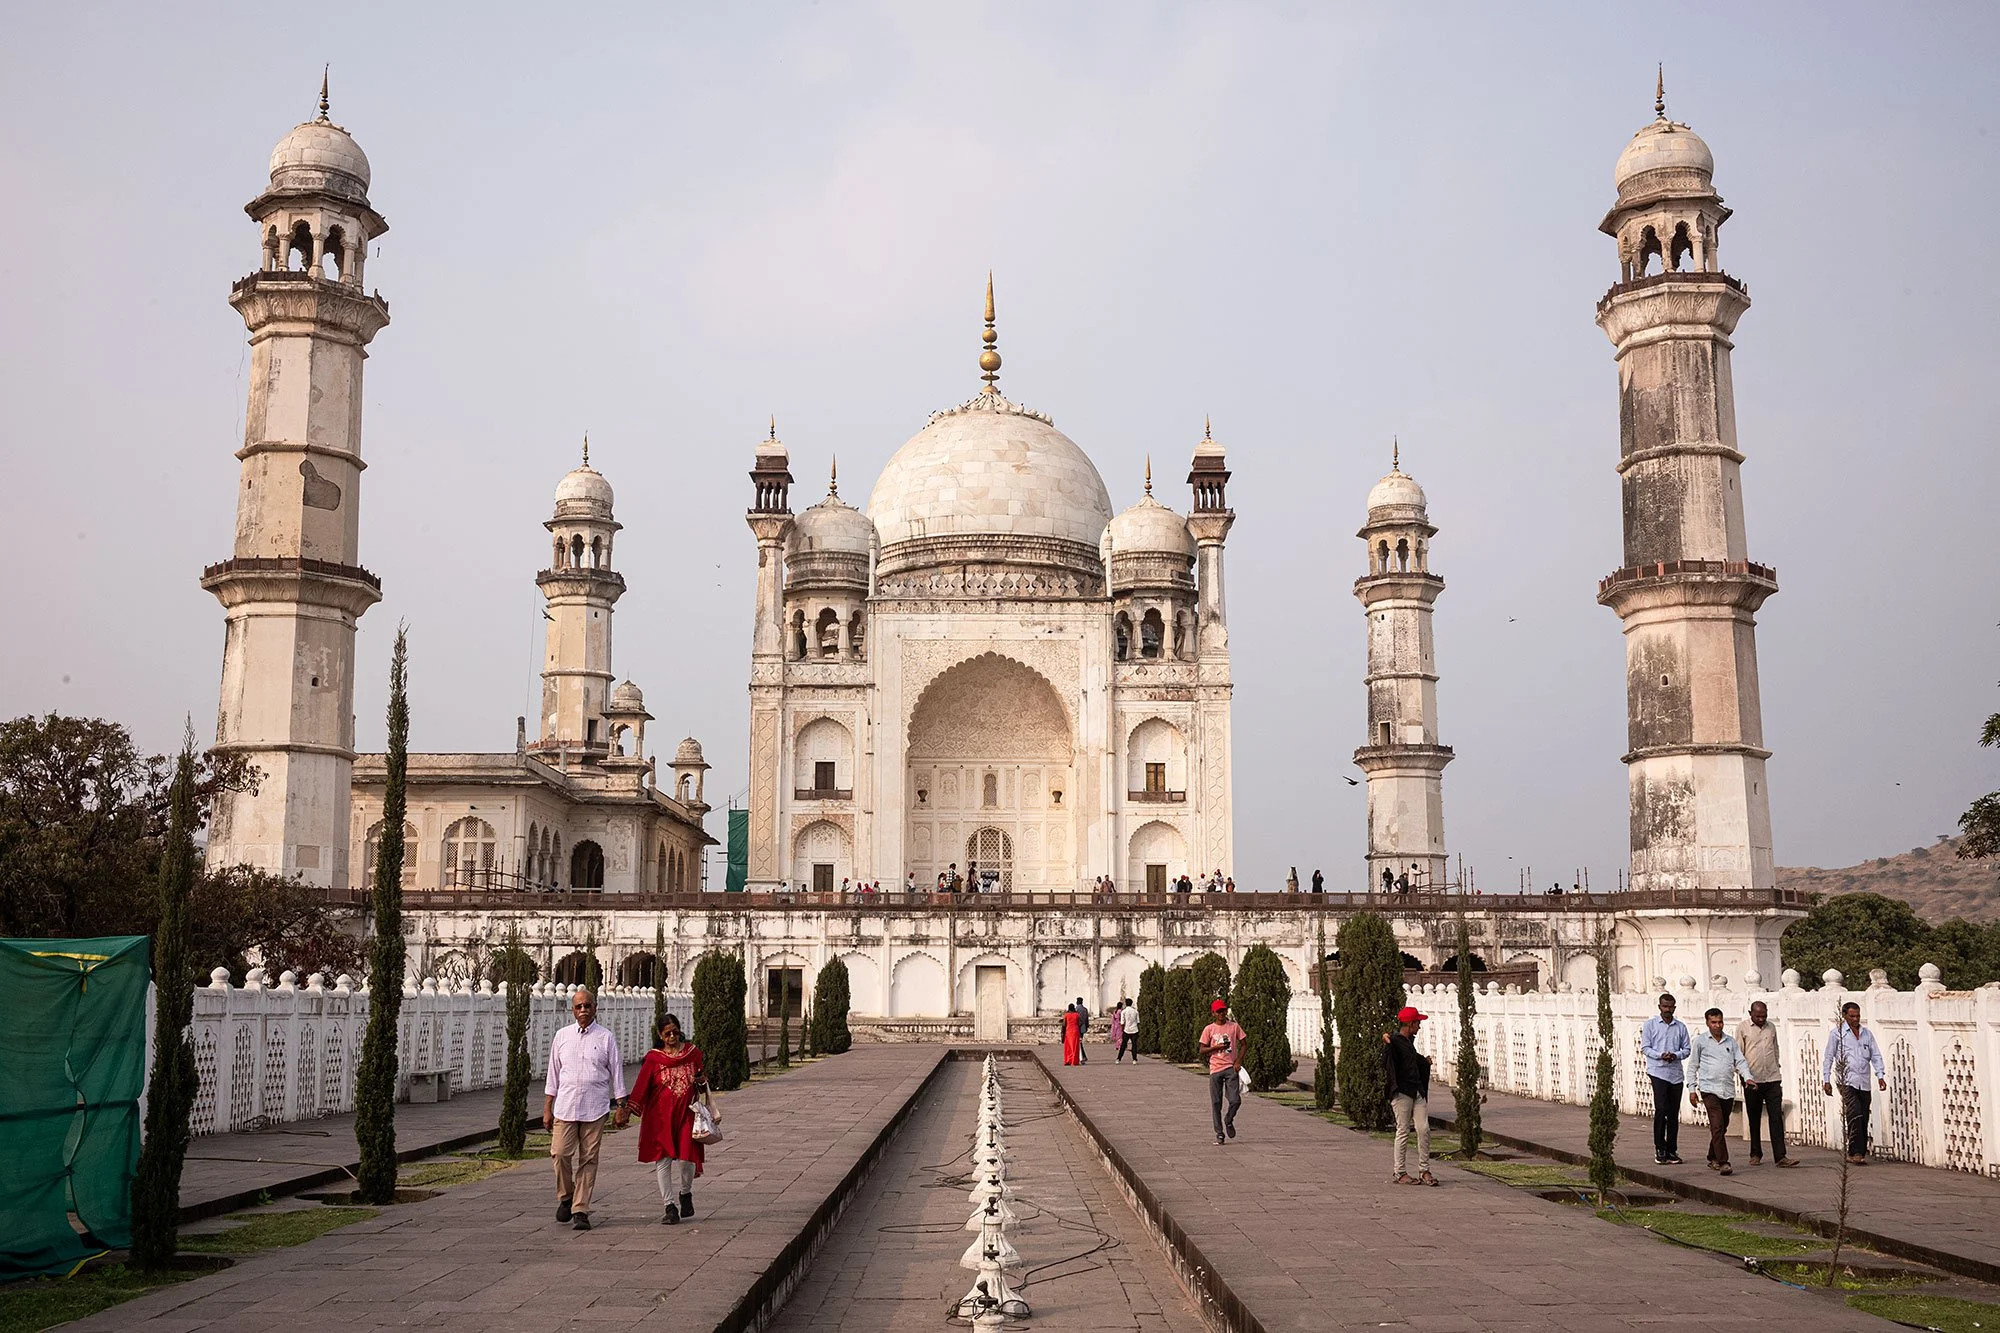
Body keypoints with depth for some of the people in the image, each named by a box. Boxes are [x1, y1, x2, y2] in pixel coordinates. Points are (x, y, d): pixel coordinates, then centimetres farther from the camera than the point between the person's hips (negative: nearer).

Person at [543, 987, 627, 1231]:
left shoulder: (606, 1038, 3)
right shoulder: (562, 1036, 9)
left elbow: (616, 1072, 6)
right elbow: (553, 1073, 13)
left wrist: (621, 1106, 3)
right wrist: (547, 1108, 10)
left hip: (595, 1108, -1)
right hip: (565, 1107, 1)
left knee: (589, 1160, 0)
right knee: (560, 1153, -8)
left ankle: (580, 1210, 7)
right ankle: (565, 1197, 17)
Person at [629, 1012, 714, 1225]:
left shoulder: (693, 1052, 6)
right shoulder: (654, 1058, -1)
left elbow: (703, 1081, 17)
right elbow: (642, 1087, -3)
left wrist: (702, 1081, -6)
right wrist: (631, 1109, -12)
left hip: (686, 1113, 1)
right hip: (660, 1115, 0)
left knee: (687, 1157, -8)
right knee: (662, 1159, -2)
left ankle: (685, 1194, 20)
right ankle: (670, 1206, 7)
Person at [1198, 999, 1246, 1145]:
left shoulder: (1234, 1026, 5)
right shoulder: (1209, 1029, 3)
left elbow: (1243, 1045, 11)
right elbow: (1202, 1051, 2)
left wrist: (1239, 1061, -3)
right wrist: (1217, 1047, -13)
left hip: (1231, 1067, 0)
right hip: (1215, 1068, 0)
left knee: (1235, 1100, -11)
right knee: (1216, 1103, 0)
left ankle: (1228, 1121, 19)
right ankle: (1219, 1133, 10)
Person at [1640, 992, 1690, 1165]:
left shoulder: (1681, 1027, 11)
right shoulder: (1650, 1024, 3)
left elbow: (1686, 1049, 12)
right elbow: (1644, 1047, 1)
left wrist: (1676, 1055, -9)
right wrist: (1660, 1055, -16)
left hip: (1676, 1074, 3)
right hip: (1658, 1072, -3)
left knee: (1674, 1113, 6)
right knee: (1661, 1110, -12)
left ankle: (1671, 1150, 14)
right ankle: (1660, 1149, -4)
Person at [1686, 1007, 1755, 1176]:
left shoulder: (1731, 1041, 14)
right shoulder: (1700, 1041, 4)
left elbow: (1740, 1061, 9)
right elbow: (1692, 1066, 6)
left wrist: (1747, 1077, -11)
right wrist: (1692, 1089, 1)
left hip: (1728, 1090, 4)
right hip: (1709, 1090, -4)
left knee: (1722, 1127, 11)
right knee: (1717, 1126, -15)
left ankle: (1713, 1159, 27)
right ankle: (1723, 1162, -17)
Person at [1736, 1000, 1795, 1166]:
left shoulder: (1771, 1027, 11)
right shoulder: (1742, 1028, -1)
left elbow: (1775, 1050, 21)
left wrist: (1777, 1066, 16)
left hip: (1773, 1079, 2)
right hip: (1752, 1081, -2)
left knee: (1777, 1118, -5)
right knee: (1754, 1119, 8)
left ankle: (1780, 1157, -8)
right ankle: (1755, 1154, 20)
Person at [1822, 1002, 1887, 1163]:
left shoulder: (1867, 1034, 16)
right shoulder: (1837, 1033, 3)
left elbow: (1876, 1056, 15)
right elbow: (1828, 1057, 4)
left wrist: (1880, 1076, 2)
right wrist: (1826, 1080, -1)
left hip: (1864, 1083, 5)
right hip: (1847, 1081, -5)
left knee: (1863, 1119, 4)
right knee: (1855, 1115, -18)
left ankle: (1857, 1153, 11)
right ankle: (1856, 1152, -17)